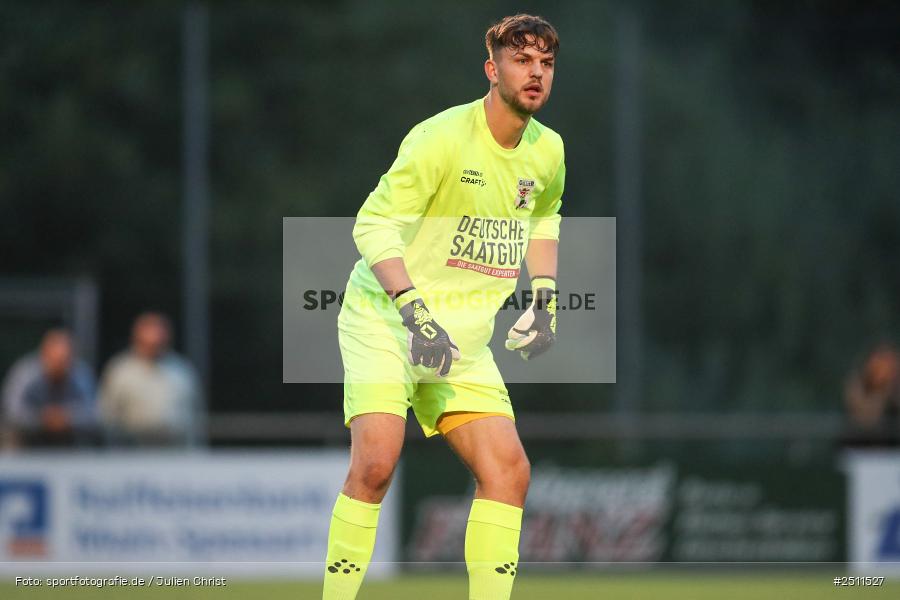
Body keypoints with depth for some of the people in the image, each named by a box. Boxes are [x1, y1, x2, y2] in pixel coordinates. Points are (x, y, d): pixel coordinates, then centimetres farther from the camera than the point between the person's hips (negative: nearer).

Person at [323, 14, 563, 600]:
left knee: (509, 471, -5)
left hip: (465, 338, 6)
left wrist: (544, 296, 15)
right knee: (376, 462, -23)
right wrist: (417, 312, -28)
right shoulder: (443, 138, -17)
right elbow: (374, 225, -18)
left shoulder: (548, 151, 5)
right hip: (385, 320, -6)